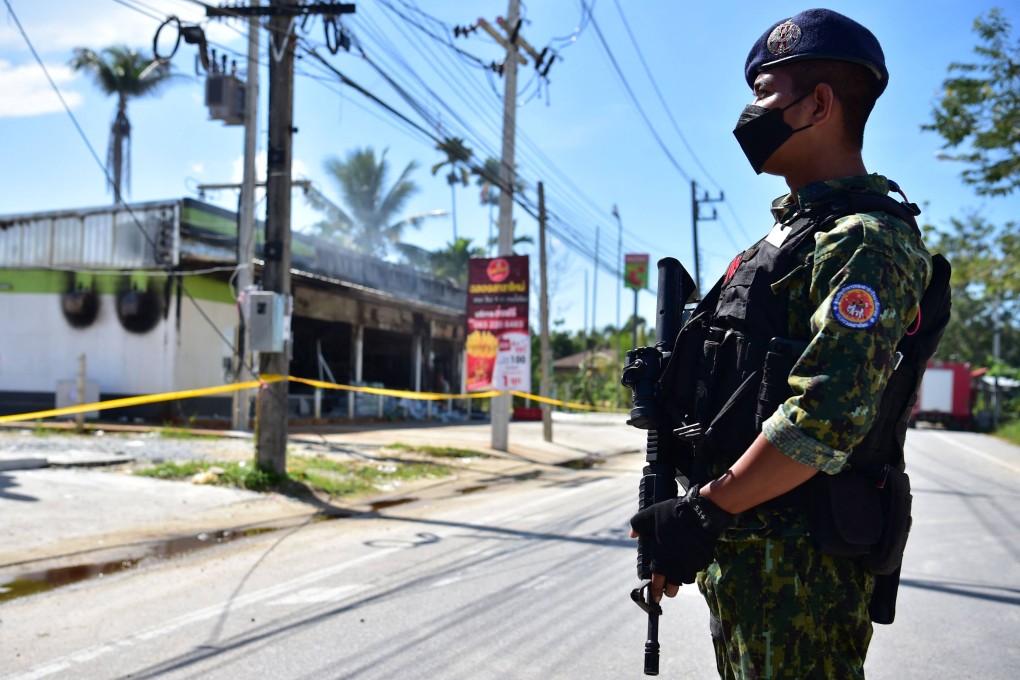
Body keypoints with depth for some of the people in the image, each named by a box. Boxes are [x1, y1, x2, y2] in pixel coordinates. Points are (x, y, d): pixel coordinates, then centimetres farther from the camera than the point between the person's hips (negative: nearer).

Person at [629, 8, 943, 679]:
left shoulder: (865, 239, -14)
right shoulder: (791, 230, 18)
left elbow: (825, 421, -25)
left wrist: (703, 513, -20)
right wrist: (689, 523, 17)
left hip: (798, 559, -9)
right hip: (741, 547, 10)